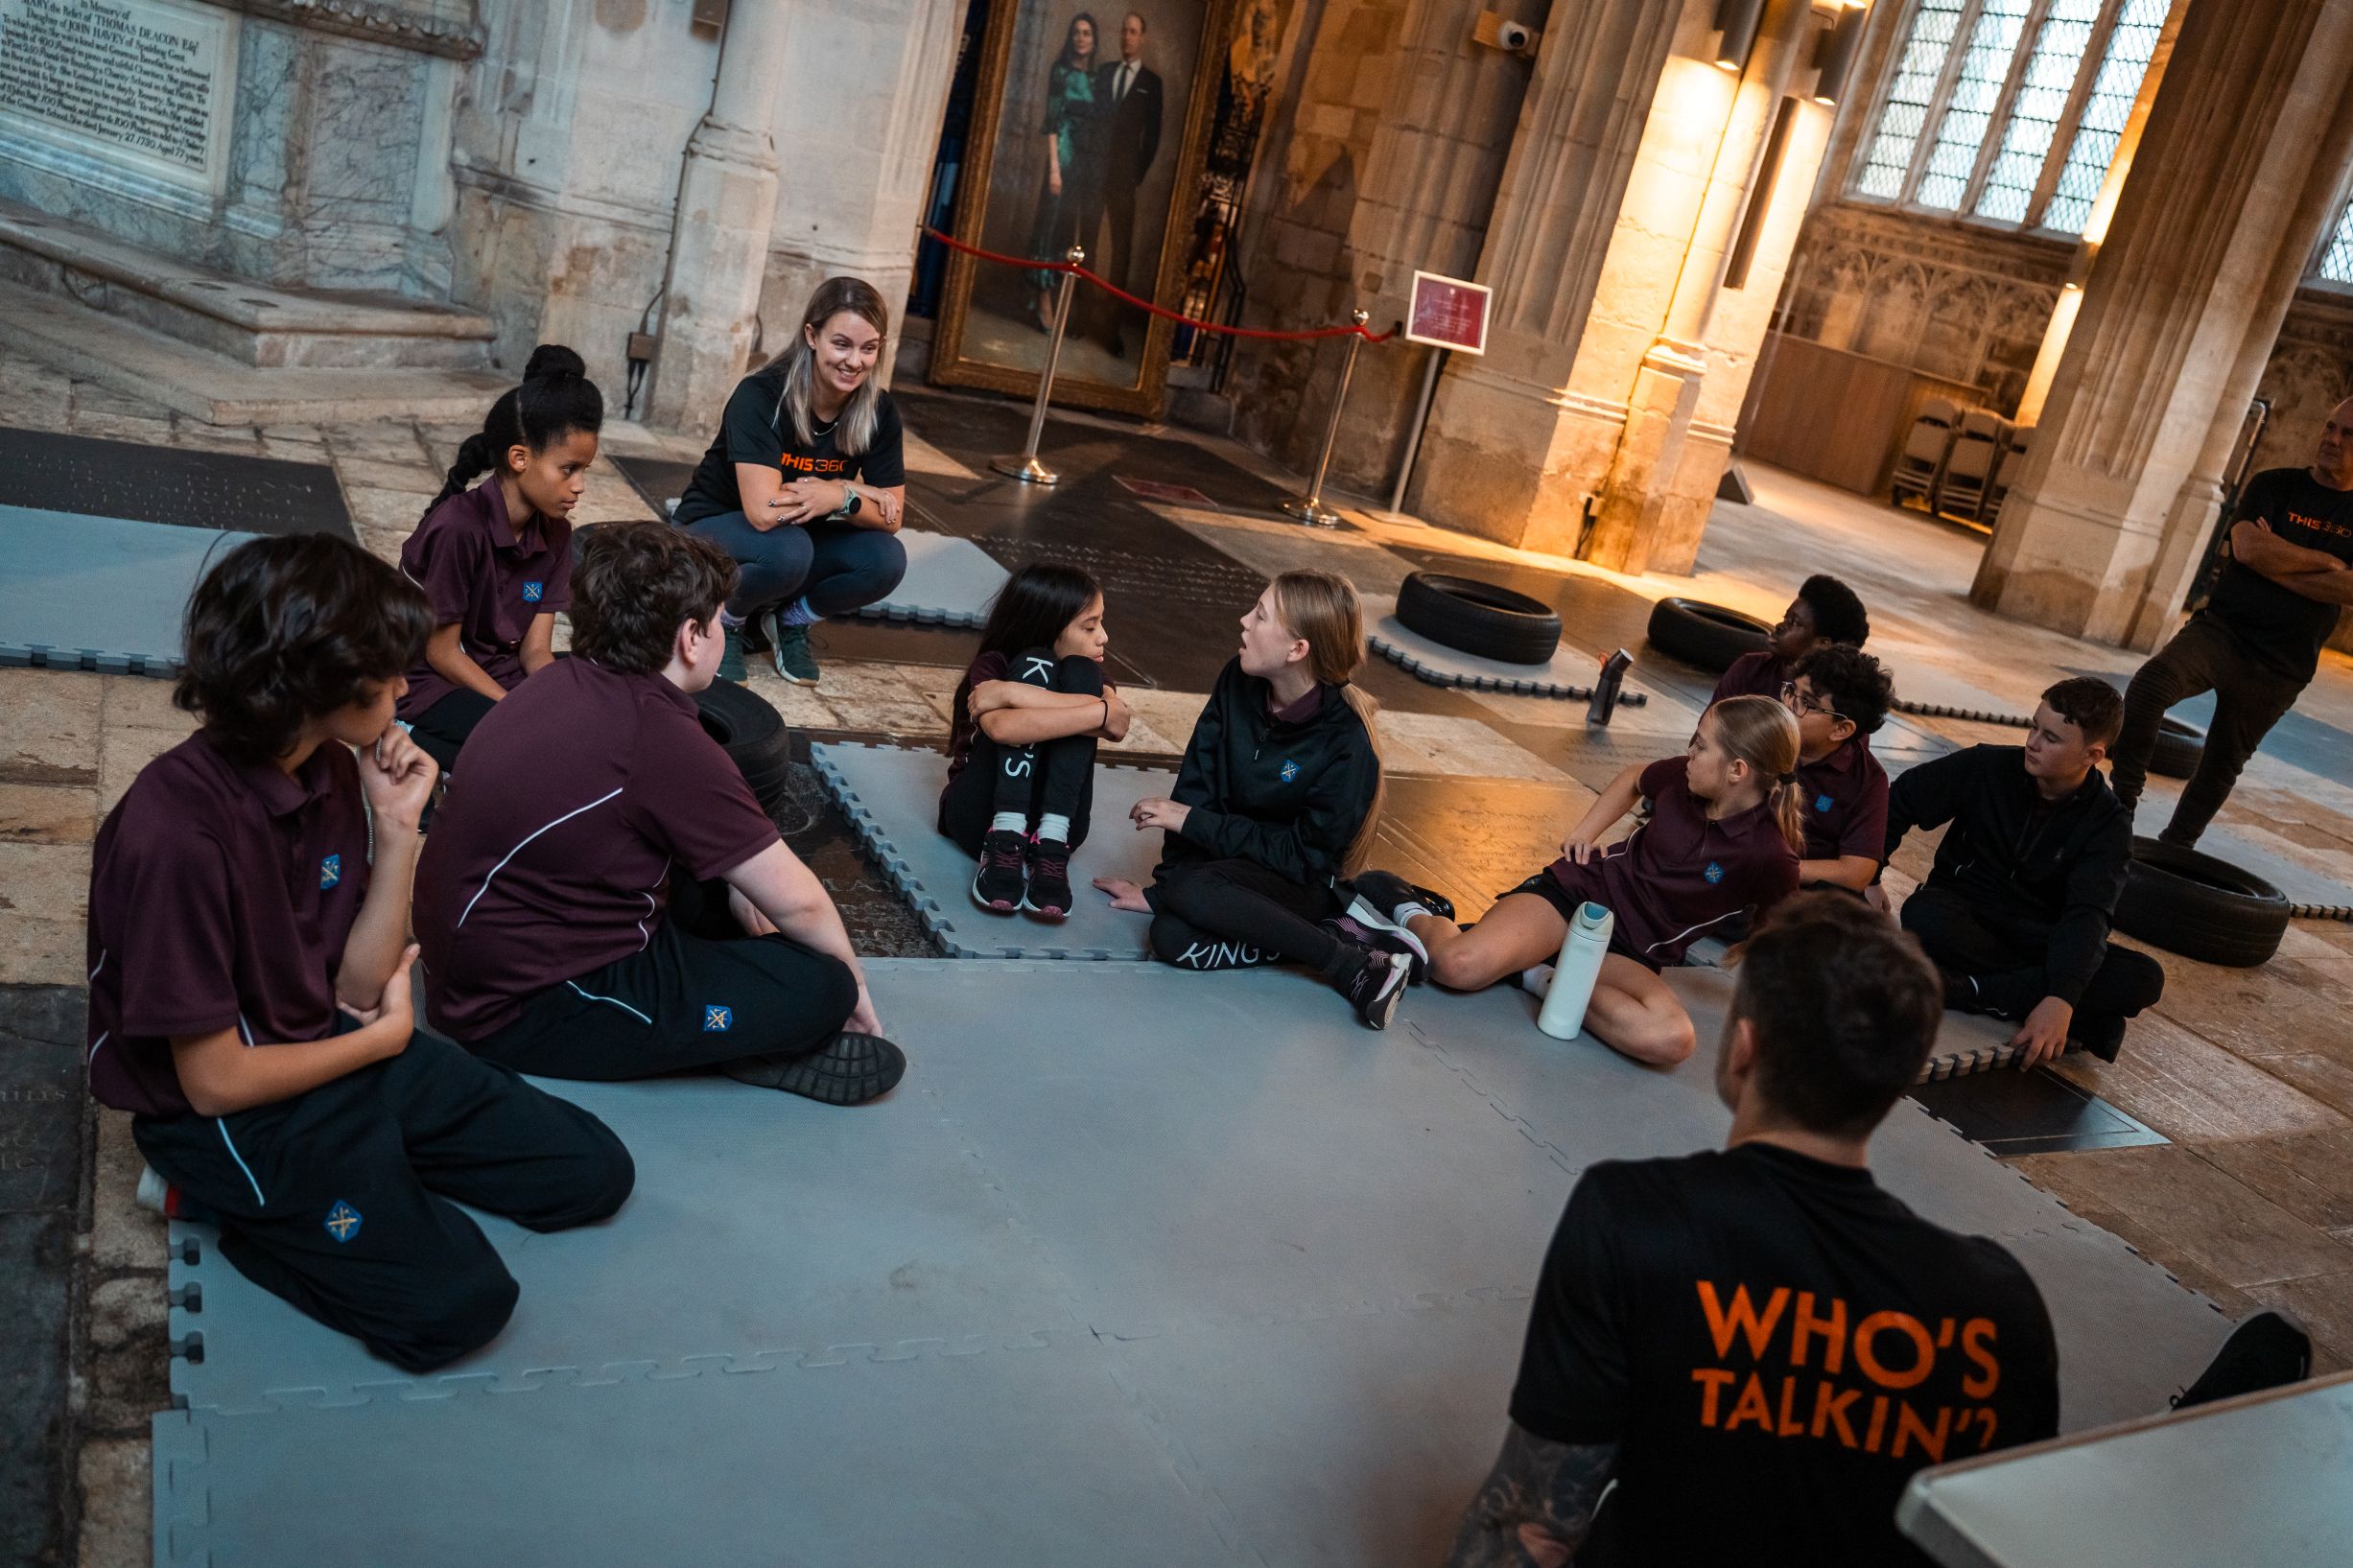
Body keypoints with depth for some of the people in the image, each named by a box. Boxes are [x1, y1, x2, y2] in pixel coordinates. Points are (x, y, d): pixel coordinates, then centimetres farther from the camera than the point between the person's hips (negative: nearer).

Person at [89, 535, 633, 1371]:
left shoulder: (335, 771, -5)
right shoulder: (178, 831, -28)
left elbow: (357, 986, -2)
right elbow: (214, 1080, -21)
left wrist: (397, 831, -13)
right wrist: (384, 1037, -6)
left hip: (335, 1048, 7)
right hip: (232, 1112, -7)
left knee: (594, 1171, 3)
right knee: (458, 1302, -16)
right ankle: (219, 1201, 1)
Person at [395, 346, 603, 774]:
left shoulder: (554, 533, -1)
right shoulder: (457, 528, -22)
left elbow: (535, 649, -2)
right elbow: (442, 652, -16)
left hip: (502, 671, 8)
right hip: (430, 681, -8)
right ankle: (416, 742, -10)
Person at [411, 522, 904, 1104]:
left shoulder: (568, 685, 0)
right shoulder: (663, 740, -25)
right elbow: (797, 903, -15)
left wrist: (737, 889, 13)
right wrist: (850, 982, 1)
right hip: (523, 1013, -10)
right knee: (817, 986, -13)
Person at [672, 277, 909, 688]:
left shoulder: (878, 411, -11)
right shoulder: (760, 396, -26)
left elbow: (891, 515, -10)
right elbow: (764, 511, -36)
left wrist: (838, 498, -30)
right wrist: (851, 491, -26)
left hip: (795, 541, 5)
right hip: (710, 532, -4)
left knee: (886, 560, -23)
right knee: (786, 549, -38)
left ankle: (791, 620, 3)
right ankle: (723, 621, -5)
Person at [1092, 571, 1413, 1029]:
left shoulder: (1347, 745, -22)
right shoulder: (1238, 682, -8)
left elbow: (1303, 856, -18)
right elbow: (1194, 788, -8)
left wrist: (1193, 821, -19)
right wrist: (1159, 890, -13)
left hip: (1300, 883, -5)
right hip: (1224, 852, 5)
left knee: (1190, 891, -35)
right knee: (1171, 937, -27)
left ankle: (1355, 964, -24)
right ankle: (1332, 937, -14)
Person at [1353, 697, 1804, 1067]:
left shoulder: (1769, 856, -16)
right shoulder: (1681, 777, -4)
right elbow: (1632, 781, 20)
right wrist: (1585, 830, 9)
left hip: (1631, 955, -1)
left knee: (1672, 1038, -36)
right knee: (1459, 965, -27)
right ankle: (1412, 913, 7)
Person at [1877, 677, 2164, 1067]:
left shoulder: (2107, 823, -9)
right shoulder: (1988, 767, -8)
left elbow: (2087, 915, -23)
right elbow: (1899, 802, 1)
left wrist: (2061, 1000, -39)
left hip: (2038, 942, 1)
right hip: (1964, 922, -1)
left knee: (2145, 978, -26)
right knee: (1924, 917, -37)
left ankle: (1969, 990, -30)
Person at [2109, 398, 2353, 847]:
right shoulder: (2275, 486, 4)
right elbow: (2250, 548, -14)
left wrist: (2276, 562, -11)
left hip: (2280, 669, 2)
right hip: (2223, 629, -2)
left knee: (2223, 764, 10)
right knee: (2149, 685, -31)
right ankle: (2122, 800, -18)